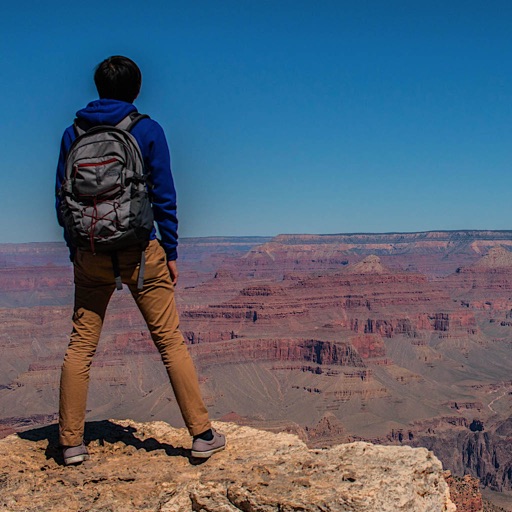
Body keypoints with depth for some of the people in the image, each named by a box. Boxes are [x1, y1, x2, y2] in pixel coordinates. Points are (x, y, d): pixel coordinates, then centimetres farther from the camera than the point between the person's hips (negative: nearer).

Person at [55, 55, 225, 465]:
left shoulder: (73, 133, 6)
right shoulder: (147, 130, -3)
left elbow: (62, 199, 8)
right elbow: (164, 197, -4)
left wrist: (75, 251, 16)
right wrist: (171, 252, 3)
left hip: (90, 256, 2)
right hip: (140, 252, -2)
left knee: (80, 346, 10)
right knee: (170, 341, 5)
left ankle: (71, 442, 13)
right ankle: (203, 434, 10)